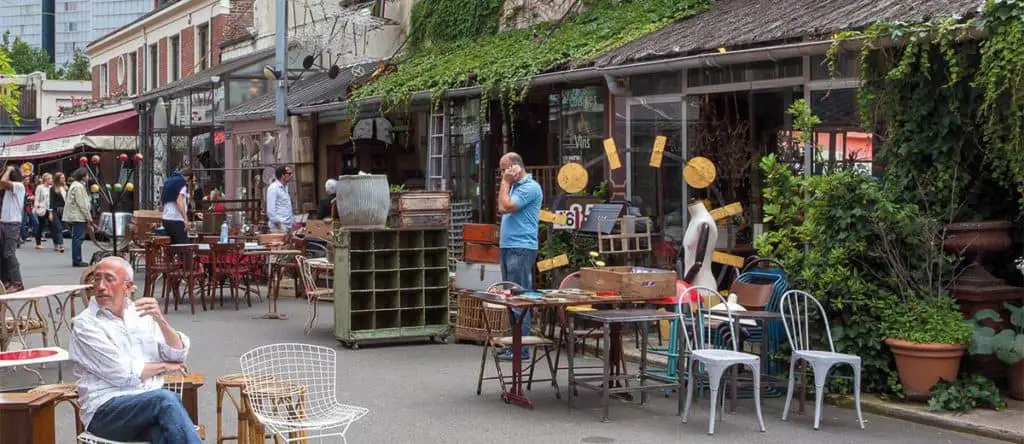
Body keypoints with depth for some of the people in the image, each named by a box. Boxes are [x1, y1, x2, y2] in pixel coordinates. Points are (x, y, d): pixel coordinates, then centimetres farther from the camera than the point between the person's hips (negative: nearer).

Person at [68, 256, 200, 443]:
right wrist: (164, 366, 4)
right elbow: (122, 374, -10)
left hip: (152, 402, 4)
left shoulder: (142, 314, 15)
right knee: (166, 399, -35)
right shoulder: (85, 324, -1)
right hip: (107, 410, -3)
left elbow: (178, 355, 8)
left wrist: (161, 320, -8)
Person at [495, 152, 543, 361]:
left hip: (521, 248, -10)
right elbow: (502, 208, 13)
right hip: (508, 247, 10)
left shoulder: (530, 187, -11)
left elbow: (506, 207, -18)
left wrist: (505, 183, -7)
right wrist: (506, 183, 11)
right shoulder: (515, 186, 20)